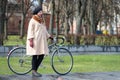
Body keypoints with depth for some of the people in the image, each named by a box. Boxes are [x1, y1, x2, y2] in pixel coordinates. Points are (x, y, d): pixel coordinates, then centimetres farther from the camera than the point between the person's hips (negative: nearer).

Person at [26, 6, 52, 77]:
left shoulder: (42, 21, 21)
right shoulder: (33, 20, -3)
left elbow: (45, 31, 27)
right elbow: (30, 31, -10)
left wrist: (49, 36, 16)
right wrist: (31, 40, -18)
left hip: (42, 41, 8)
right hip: (35, 40, -8)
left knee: (41, 56, 3)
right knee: (35, 55, -5)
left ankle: (35, 70, 13)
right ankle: (33, 71, 2)